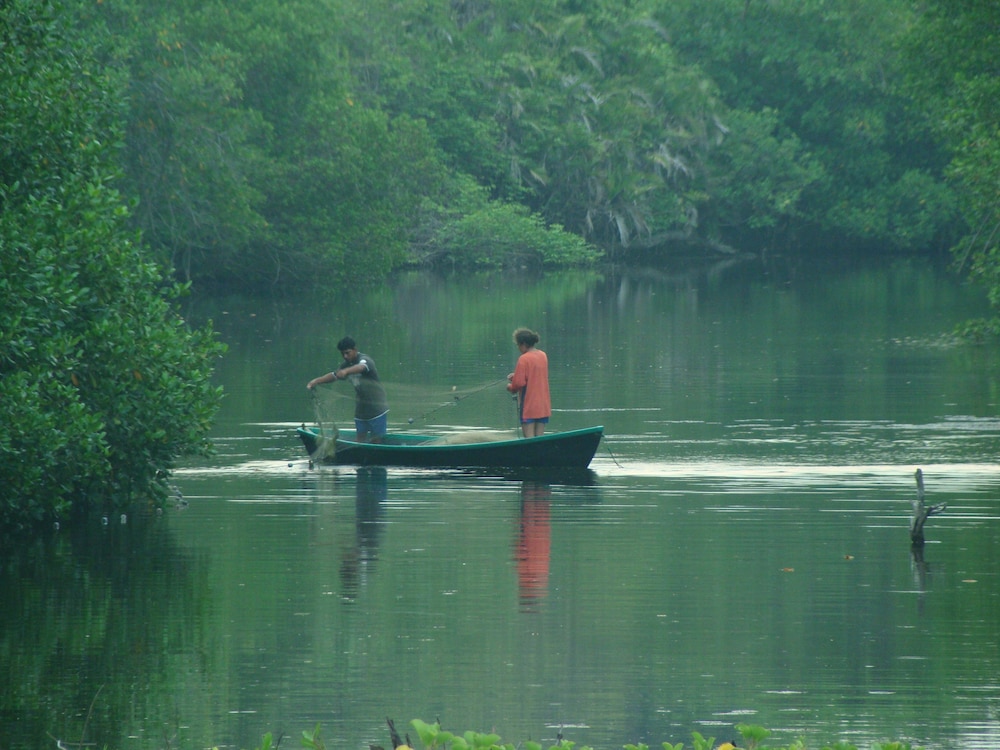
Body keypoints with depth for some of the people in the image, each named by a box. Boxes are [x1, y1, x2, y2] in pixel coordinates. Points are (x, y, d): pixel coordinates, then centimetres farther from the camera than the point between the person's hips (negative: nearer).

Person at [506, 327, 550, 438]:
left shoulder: (524, 359, -15)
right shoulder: (543, 356, 7)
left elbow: (519, 383, -17)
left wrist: (510, 387, 4)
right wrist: (516, 375, 15)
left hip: (528, 407, -6)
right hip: (543, 407, 6)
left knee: (529, 438, -3)